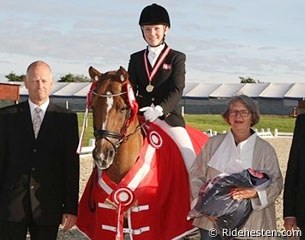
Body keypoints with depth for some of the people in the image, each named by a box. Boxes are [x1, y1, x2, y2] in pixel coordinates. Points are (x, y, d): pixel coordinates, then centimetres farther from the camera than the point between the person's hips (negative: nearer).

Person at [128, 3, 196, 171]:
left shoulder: (176, 58, 4)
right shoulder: (136, 58, 15)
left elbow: (177, 91, -6)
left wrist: (159, 109, -23)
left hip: (168, 115, -3)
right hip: (140, 115, 3)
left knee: (189, 155, -15)